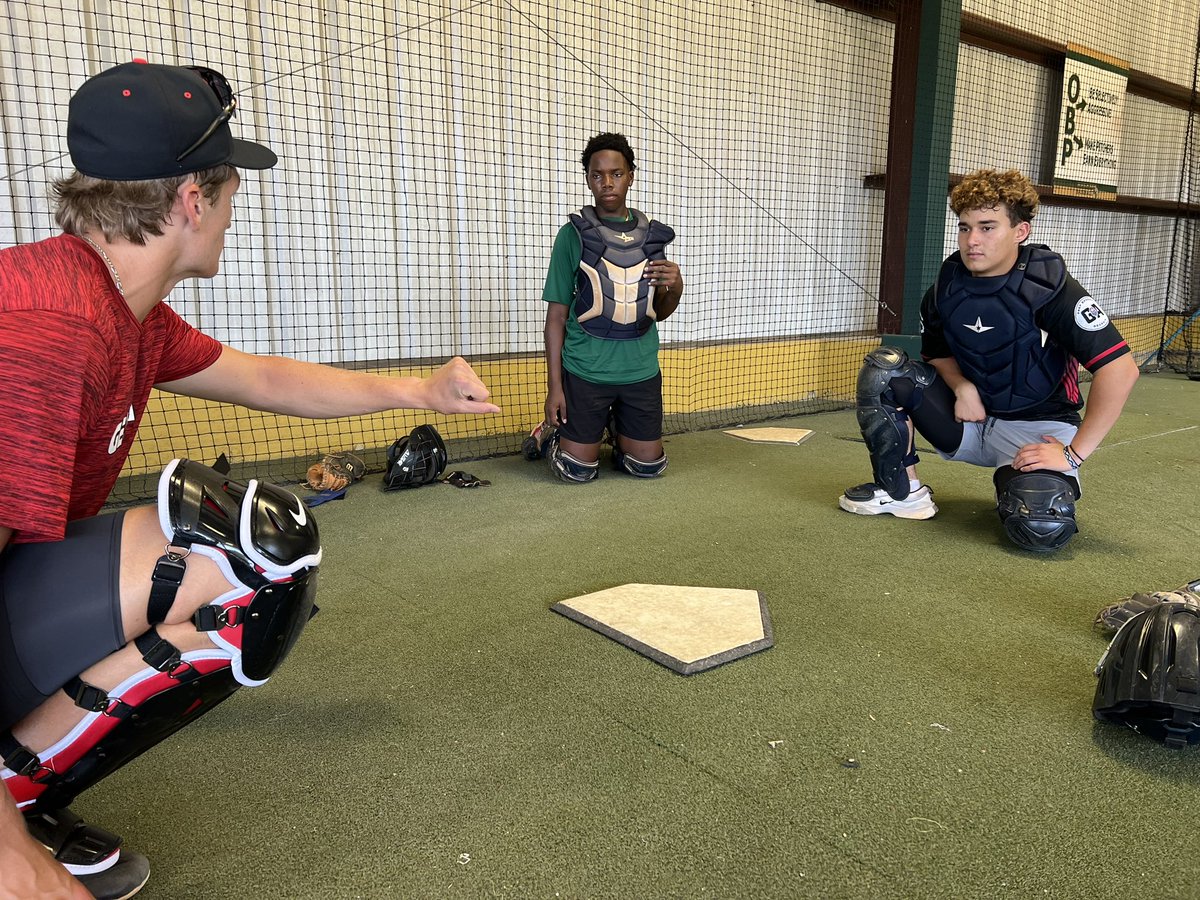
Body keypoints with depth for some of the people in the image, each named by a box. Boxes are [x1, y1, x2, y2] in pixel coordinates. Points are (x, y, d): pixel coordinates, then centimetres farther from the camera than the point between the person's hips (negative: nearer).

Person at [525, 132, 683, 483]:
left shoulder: (652, 235, 6)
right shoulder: (574, 234, -6)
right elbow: (557, 315, -4)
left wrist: (675, 288, -8)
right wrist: (554, 386, -7)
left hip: (641, 371, 4)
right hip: (586, 371, -4)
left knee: (649, 466, 11)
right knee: (578, 472, 2)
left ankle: (615, 429, 40)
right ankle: (550, 433, 33)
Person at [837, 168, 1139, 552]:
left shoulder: (1048, 287, -21)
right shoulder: (948, 285, -5)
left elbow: (1120, 369, -24)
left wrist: (1073, 454, -23)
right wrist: (963, 387, -12)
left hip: (1038, 429, -4)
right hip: (969, 418, 5)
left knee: (1041, 528, -32)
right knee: (882, 368, -14)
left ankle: (1011, 482, 5)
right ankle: (901, 491, -4)